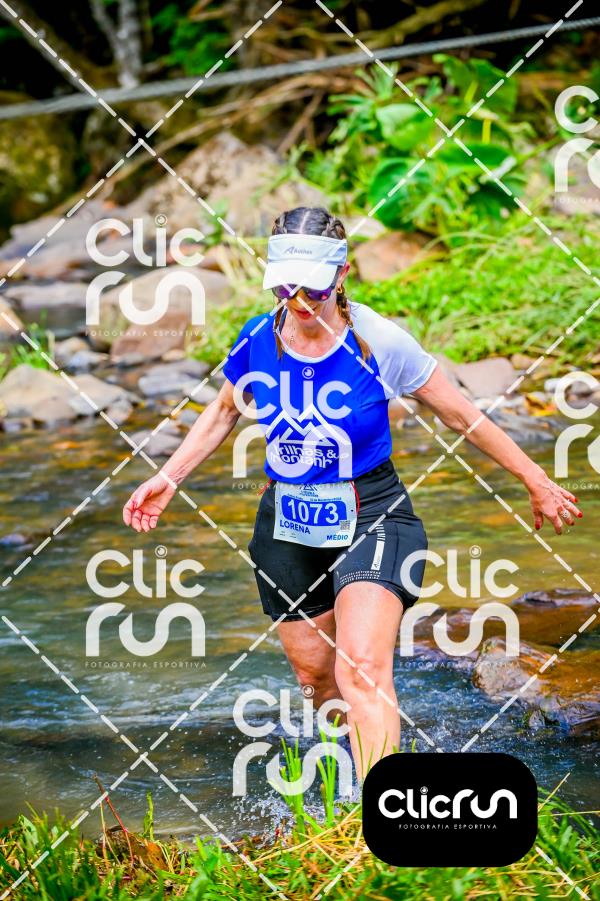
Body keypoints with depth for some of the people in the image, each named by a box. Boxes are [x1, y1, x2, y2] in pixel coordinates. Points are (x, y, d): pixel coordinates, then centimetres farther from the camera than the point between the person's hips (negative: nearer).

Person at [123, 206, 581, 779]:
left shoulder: (380, 343, -15)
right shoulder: (257, 341, -6)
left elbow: (462, 417, -3)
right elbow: (223, 412, 17)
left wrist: (536, 483, 5)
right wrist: (167, 479, 14)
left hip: (371, 517, -4)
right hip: (287, 524, 4)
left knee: (362, 668, -22)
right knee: (314, 673, 11)